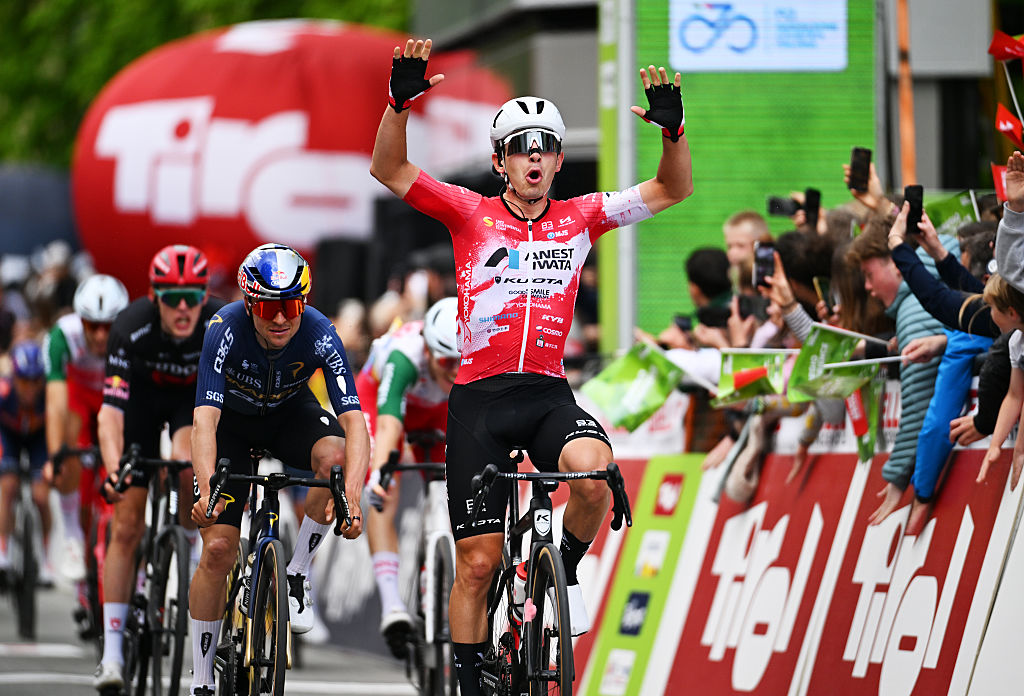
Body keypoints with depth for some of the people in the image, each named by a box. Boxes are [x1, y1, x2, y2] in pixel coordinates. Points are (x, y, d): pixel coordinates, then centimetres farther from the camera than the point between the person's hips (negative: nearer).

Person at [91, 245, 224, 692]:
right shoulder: (131, 328, -34)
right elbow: (110, 411, -38)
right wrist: (113, 468, -54)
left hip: (198, 395, 0)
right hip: (144, 396, 0)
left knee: (185, 466, -33)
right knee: (126, 527, -7)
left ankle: (190, 537, 0)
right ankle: (112, 652, -2)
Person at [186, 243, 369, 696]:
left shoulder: (319, 334, -30)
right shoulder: (226, 330, -33)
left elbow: (354, 420, -37)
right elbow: (205, 420, -41)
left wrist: (351, 494, -53)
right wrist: (207, 490, -57)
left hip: (290, 413, 1)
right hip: (232, 420, -1)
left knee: (335, 456, -34)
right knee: (217, 549, -11)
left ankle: (297, 574, -14)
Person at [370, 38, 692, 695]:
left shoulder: (580, 218, 7)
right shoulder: (472, 214, 3)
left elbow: (672, 190, 6)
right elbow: (388, 170, -3)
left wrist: (673, 127, -11)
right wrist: (400, 100, -19)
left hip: (549, 394, 1)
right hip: (480, 396, -1)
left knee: (594, 470, -33)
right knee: (477, 561, -2)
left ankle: (567, 569, -4)